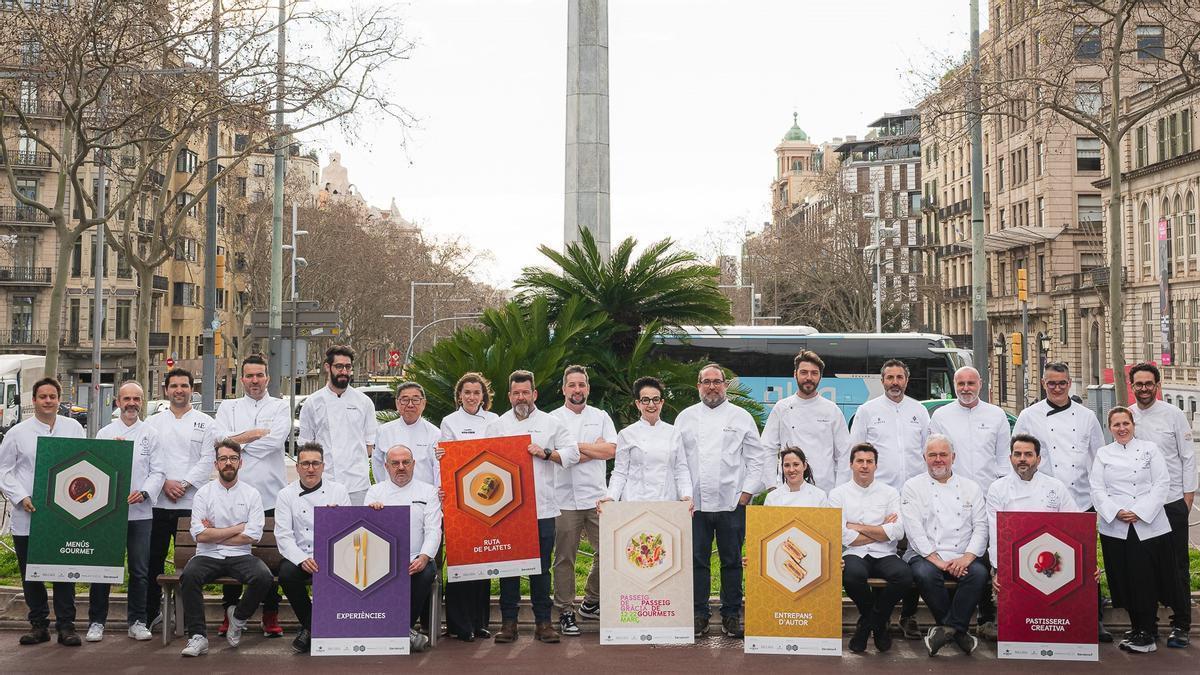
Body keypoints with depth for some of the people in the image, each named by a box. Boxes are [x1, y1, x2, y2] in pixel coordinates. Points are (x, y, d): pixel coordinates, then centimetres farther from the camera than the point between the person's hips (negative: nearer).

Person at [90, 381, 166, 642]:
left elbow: (158, 472, 4)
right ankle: (96, 621, 12)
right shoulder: (105, 434, 8)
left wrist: (144, 493, -12)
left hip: (140, 511, 0)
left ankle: (137, 621, 15)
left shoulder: (150, 434, 7)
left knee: (140, 571, 5)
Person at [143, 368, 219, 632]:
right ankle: (152, 612, 17)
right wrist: (164, 483, -9)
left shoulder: (205, 422, 7)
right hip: (158, 502, 2)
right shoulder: (153, 422, 12)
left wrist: (184, 484, -11)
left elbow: (207, 461, -1)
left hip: (191, 502, -2)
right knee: (154, 558, 5)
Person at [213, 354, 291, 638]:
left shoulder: (280, 407, 9)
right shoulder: (228, 407, 14)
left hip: (270, 494, -1)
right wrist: (258, 433, -8)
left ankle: (271, 615, 10)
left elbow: (277, 440, -10)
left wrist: (239, 440, -4)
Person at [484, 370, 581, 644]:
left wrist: (545, 453, -8)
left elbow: (572, 454, 4)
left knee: (541, 567, 3)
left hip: (542, 507, 0)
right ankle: (508, 622, 9)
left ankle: (543, 621, 9)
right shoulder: (497, 426, 12)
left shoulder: (551, 423, 10)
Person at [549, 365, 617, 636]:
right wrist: (594, 449, -6)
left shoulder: (600, 417, 13)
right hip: (565, 499, -3)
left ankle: (591, 603, 19)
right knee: (564, 558, 1)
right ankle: (565, 612, 9)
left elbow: (611, 450, -1)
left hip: (597, 497, 3)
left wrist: (576, 445, -5)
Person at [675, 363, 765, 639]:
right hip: (695, 502, 1)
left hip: (732, 503, -1)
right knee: (697, 561, 2)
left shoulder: (741, 417, 7)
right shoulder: (685, 417, 10)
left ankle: (732, 616, 13)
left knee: (732, 562, 4)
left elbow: (756, 459, 5)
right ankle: (698, 615, 10)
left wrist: (745, 495, -2)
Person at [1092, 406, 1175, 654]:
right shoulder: (1103, 454, 11)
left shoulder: (1150, 449, 6)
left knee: (1146, 581, -5)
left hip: (1149, 526, -2)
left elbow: (1162, 484, -1)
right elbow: (1097, 490, 4)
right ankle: (1138, 629, 17)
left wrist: (1139, 512, -12)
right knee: (1124, 581, 4)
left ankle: (1147, 635, 3)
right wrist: (1116, 512, -13)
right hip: (1115, 529, 2)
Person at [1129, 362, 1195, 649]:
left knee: (1177, 566, 2)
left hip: (1172, 503, -3)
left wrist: (1188, 494, -5)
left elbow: (1188, 456, -1)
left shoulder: (1174, 415, -2)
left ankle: (1181, 625, 10)